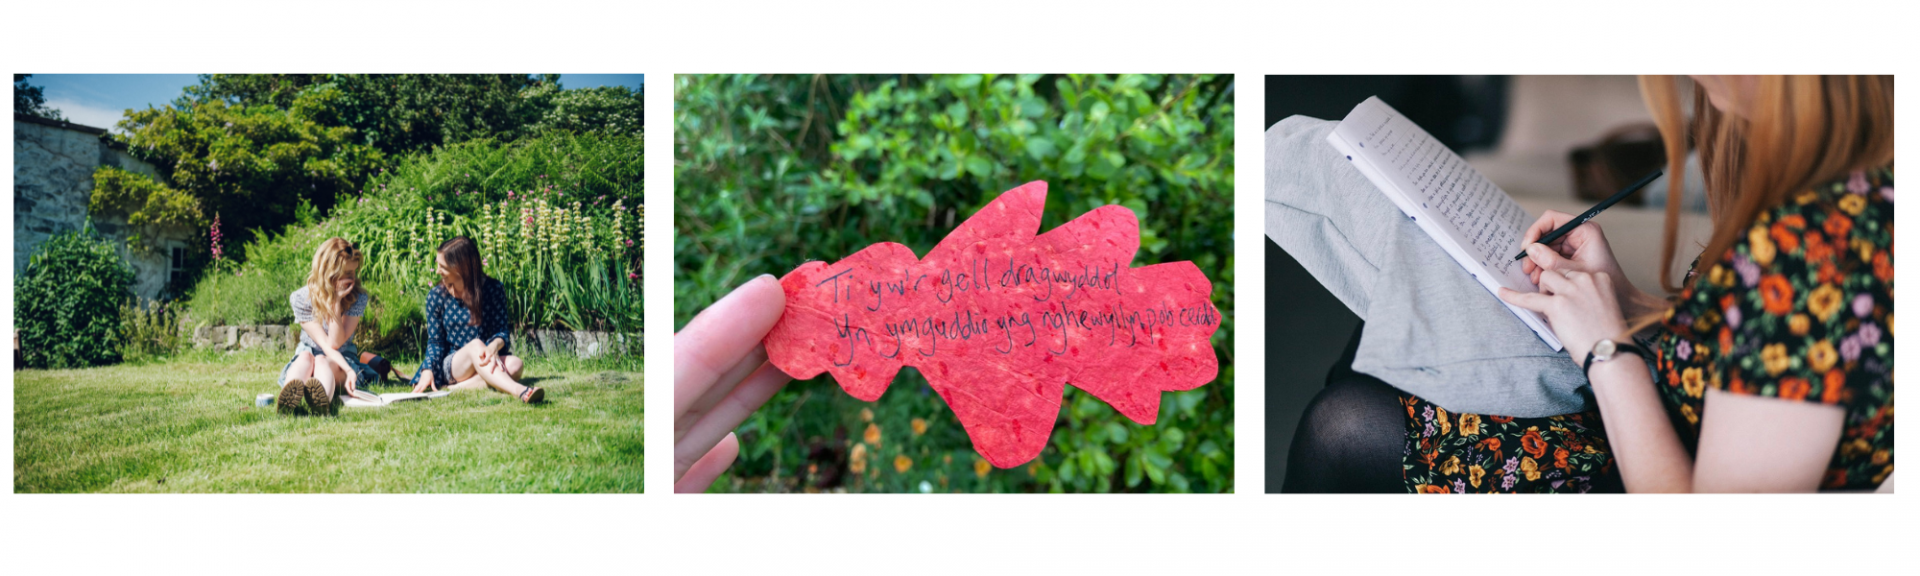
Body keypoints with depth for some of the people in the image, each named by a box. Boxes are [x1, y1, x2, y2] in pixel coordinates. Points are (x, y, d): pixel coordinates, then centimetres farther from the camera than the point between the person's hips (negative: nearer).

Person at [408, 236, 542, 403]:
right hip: (452, 364, -1)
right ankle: (518, 391, -64)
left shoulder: (493, 289, -2)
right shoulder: (436, 296, 2)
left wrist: (495, 345, -31)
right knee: (475, 345, -36)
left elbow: (501, 331, -6)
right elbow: (435, 341, 3)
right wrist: (428, 370, -16)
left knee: (515, 365, -33)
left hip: (486, 362, 1)